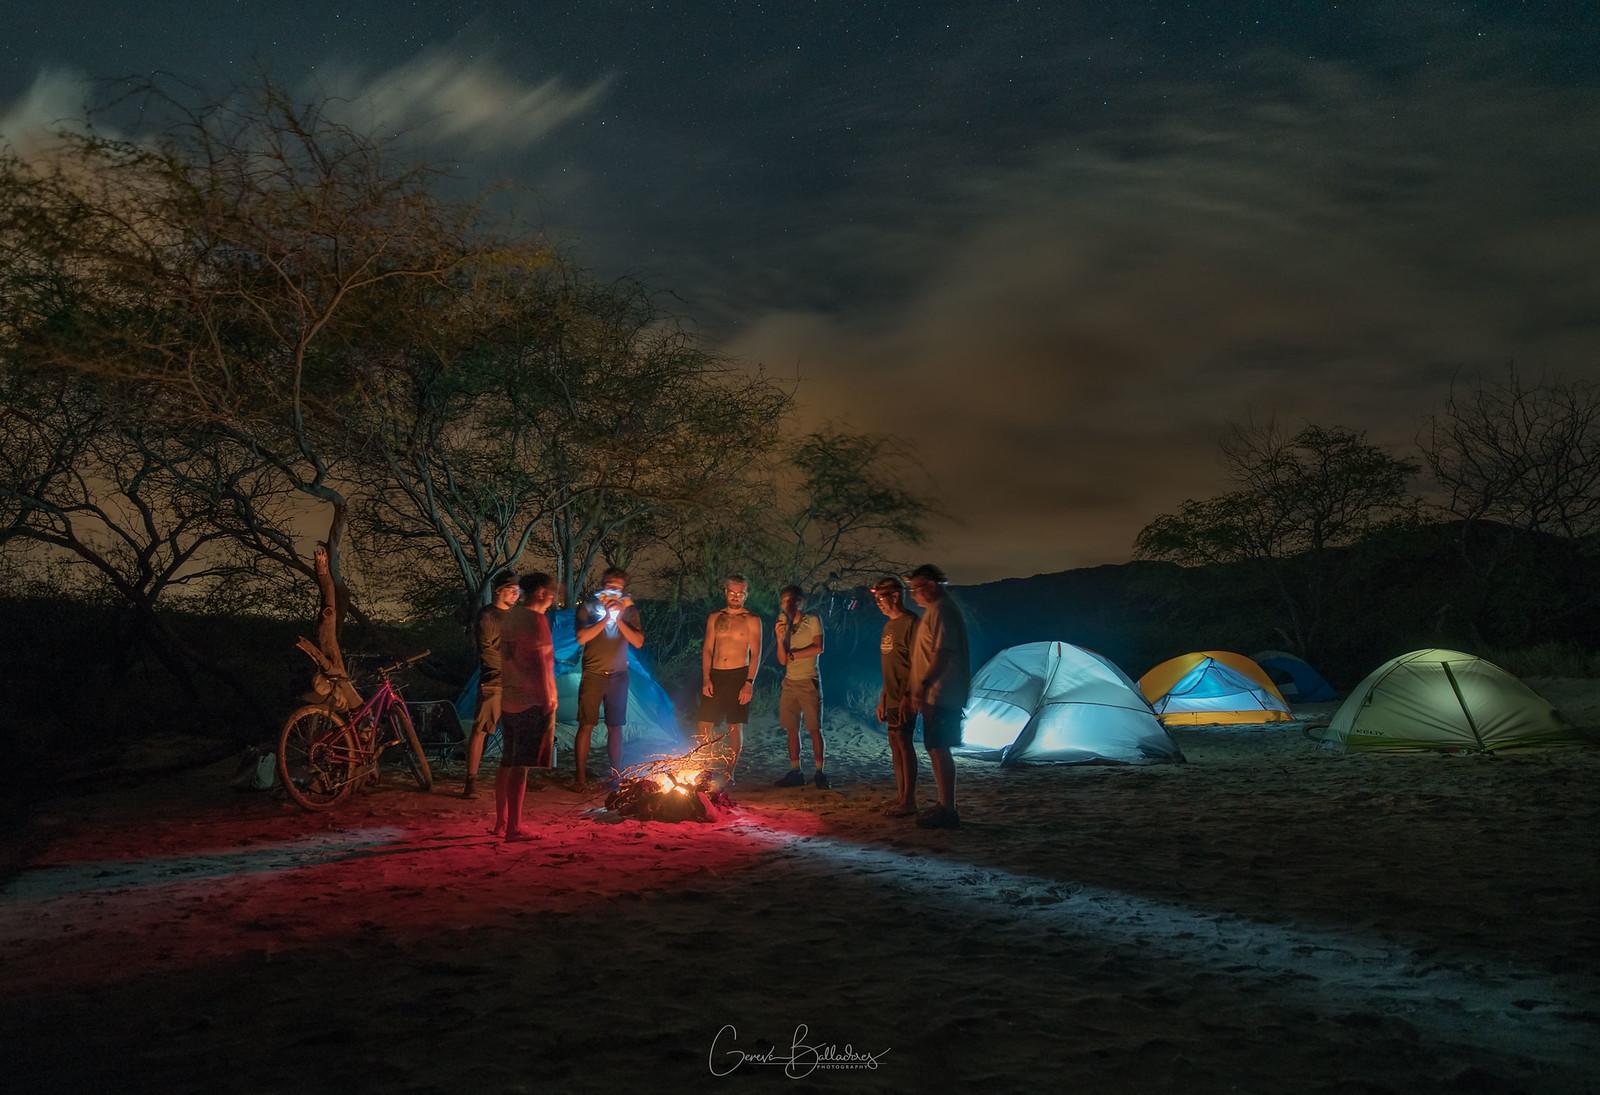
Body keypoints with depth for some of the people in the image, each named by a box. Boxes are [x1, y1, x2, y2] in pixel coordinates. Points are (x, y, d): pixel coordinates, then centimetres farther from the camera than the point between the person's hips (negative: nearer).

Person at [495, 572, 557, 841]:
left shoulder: (510, 617, 12)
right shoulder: (535, 619, -15)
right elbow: (539, 664, -19)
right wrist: (548, 702, -15)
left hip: (508, 700, 9)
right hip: (531, 703, -9)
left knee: (508, 762, 16)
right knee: (521, 766, -5)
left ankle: (501, 822, 24)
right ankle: (513, 829, -2)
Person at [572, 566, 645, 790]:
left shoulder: (629, 610, 6)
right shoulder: (588, 607, 0)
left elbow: (638, 642, -4)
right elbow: (582, 637, -14)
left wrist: (619, 619, -12)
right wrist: (606, 617, -15)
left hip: (618, 675, 2)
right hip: (593, 674, -2)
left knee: (615, 727, 7)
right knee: (586, 726, -3)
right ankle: (581, 778, 3)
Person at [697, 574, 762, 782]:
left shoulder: (752, 620, 2)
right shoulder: (714, 618, 11)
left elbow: (756, 654, -2)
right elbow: (707, 650, 9)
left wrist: (749, 683, -12)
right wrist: (706, 679, -3)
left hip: (739, 675, -3)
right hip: (715, 675, 3)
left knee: (735, 726, 0)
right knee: (705, 726, -3)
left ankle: (729, 773, 8)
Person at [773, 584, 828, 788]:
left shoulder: (812, 621, -1)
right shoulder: (784, 626, 12)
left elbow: (818, 648, -13)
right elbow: (782, 661, 5)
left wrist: (793, 654, -4)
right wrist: (779, 639, -10)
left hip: (809, 681, -5)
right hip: (790, 682, 5)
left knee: (814, 728, -5)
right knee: (792, 729, 4)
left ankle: (819, 773, -3)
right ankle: (795, 773, 9)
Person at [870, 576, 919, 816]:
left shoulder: (910, 623, -12)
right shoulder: (888, 625, 16)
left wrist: (907, 697, -22)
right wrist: (882, 699, 19)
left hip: (903, 698, -9)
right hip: (891, 697, 9)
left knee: (903, 743, -8)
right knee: (895, 744, 10)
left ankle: (908, 801, -5)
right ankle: (900, 796, 17)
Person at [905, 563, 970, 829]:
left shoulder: (940, 610, -14)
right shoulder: (934, 609, 20)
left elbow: (942, 653, -23)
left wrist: (923, 684, -26)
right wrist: (913, 684, 25)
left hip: (941, 694, -11)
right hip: (936, 694, 11)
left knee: (938, 748, -10)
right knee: (935, 748, 16)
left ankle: (947, 811, -8)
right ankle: (944, 804, 24)